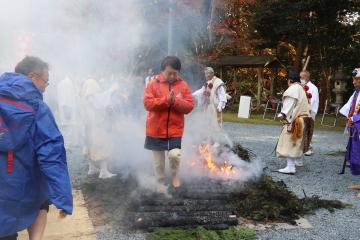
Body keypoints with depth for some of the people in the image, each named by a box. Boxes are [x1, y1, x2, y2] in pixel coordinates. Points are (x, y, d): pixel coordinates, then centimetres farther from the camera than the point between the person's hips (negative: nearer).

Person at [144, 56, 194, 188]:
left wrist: (175, 101, -20)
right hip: (156, 130, 0)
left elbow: (189, 106, -4)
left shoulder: (183, 85, 1)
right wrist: (166, 100, -21)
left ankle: (174, 174, 14)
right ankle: (161, 183, 31)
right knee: (158, 162, 10)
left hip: (175, 130, 0)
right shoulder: (153, 84, -3)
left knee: (174, 155, -17)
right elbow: (147, 103, -13)